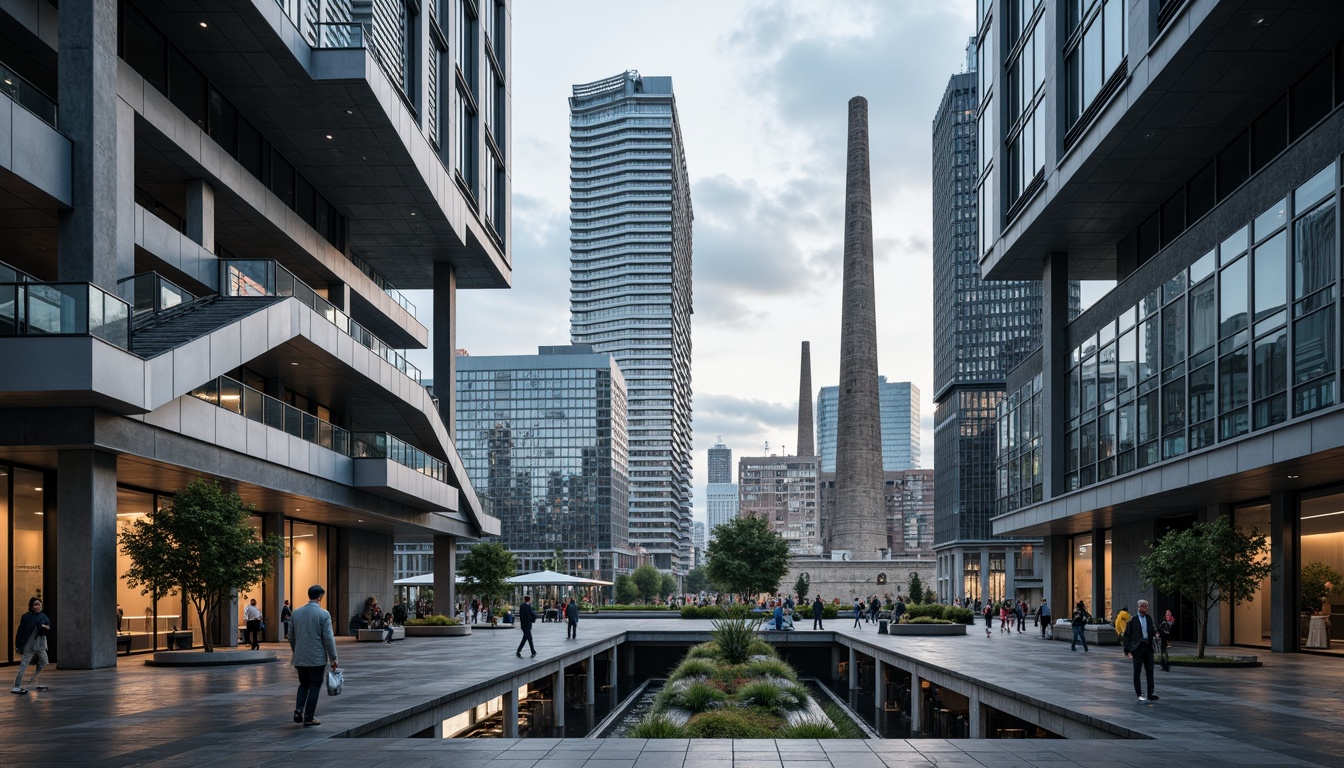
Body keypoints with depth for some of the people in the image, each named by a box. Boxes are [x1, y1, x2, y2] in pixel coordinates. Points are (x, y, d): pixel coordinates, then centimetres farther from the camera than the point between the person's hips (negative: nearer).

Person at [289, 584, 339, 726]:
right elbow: (328, 638, -12)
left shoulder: (296, 613, 5)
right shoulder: (323, 614, -10)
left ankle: (298, 710, -1)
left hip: (300, 658, 5)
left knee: (303, 684, 17)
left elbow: (291, 637, 11)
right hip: (317, 658, -5)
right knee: (315, 686, 5)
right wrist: (333, 658, -4)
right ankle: (308, 717, 5)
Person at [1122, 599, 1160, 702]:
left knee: (1150, 670, 3)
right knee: (1137, 671, 1)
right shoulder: (1132, 620, -3)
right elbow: (1127, 635, -3)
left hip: (1148, 647, 4)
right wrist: (1127, 650, -8)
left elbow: (1153, 630, 14)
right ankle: (1139, 694, 7)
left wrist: (1156, 636, -11)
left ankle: (1150, 694, 6)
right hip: (1137, 647, -4)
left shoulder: (1149, 618, 11)